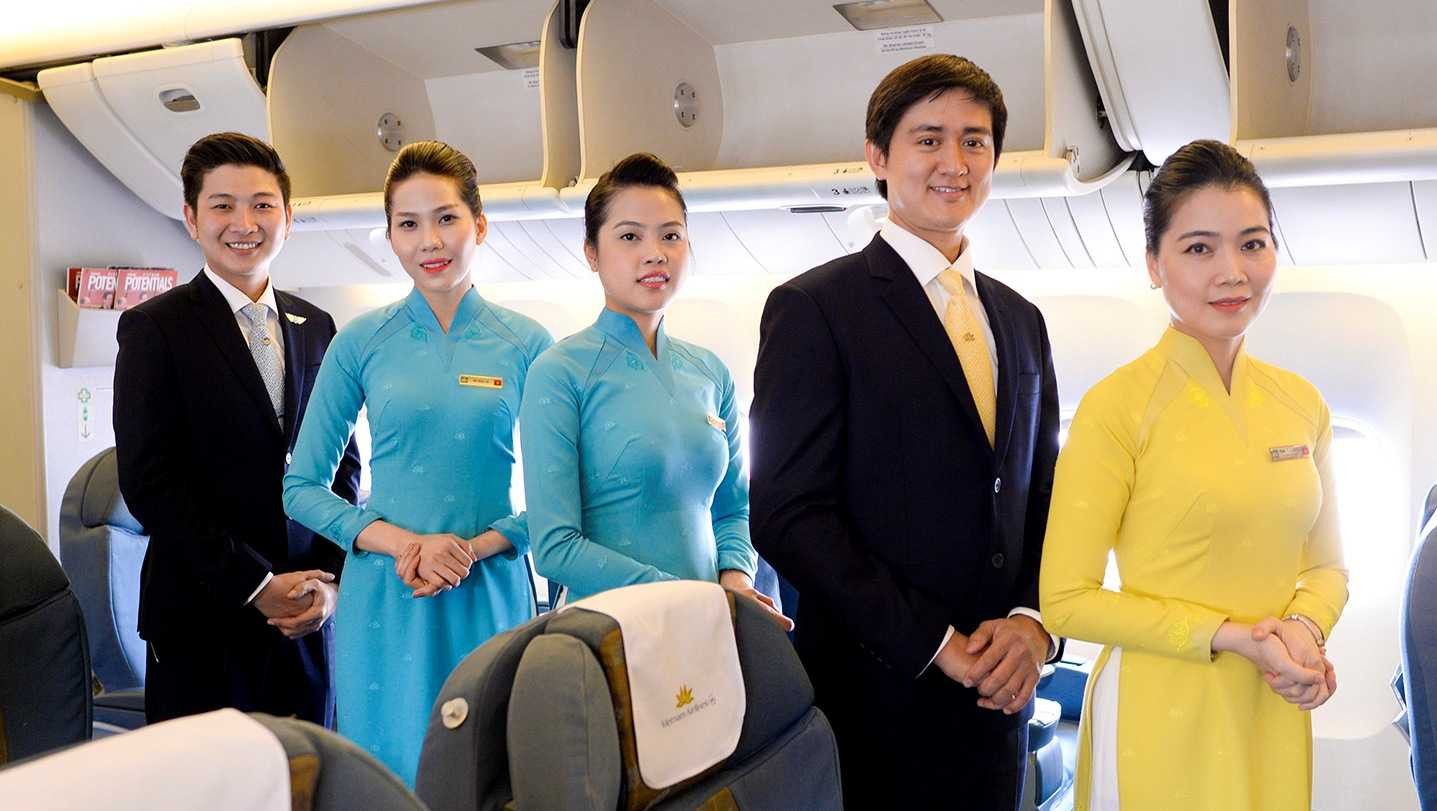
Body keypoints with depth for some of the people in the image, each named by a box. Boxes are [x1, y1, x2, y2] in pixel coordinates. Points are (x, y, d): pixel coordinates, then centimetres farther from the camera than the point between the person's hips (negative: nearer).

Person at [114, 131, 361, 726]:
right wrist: (257, 585, -14)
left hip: (310, 617, 4)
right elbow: (148, 482, -11)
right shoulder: (154, 329, -4)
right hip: (203, 624, -4)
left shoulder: (316, 328, 10)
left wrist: (330, 580, -2)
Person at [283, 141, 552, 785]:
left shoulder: (526, 345, 2)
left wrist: (472, 548, -12)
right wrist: (399, 542, -11)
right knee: (391, 774, 8)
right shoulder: (361, 342, 2)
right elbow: (302, 486, 4)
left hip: (491, 594, 0)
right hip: (386, 599, 0)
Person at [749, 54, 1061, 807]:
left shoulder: (1021, 320, 11)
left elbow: (1044, 496, 14)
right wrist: (933, 645, -15)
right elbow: (788, 515, -14)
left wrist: (1034, 621, -4)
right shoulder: (812, 309, -8)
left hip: (996, 693, 6)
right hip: (875, 695, -5)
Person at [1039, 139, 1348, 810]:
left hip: (1274, 717, 5)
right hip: (1161, 721, -5)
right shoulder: (1117, 405, -14)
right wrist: (1226, 637, -18)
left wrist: (1304, 628, -8)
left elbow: (1326, 566, 13)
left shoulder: (1301, 402, 3)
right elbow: (1066, 601, -13)